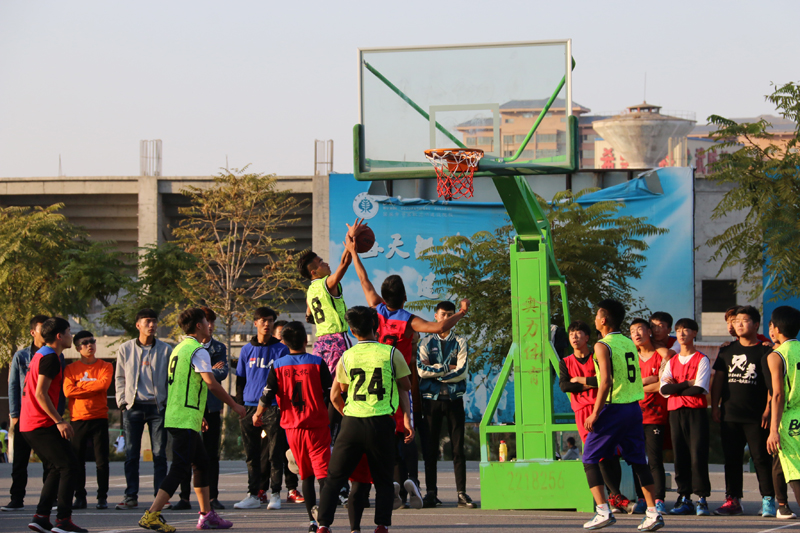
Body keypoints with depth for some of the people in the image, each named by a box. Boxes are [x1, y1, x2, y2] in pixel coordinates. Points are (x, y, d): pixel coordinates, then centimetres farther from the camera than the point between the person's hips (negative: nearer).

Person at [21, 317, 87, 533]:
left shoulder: (40, 355, 19)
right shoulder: (50, 358, -13)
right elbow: (40, 393, -21)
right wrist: (59, 421, -21)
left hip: (28, 425, 10)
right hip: (42, 425, -10)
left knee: (57, 469, 15)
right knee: (69, 466, -8)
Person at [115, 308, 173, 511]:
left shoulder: (165, 350, 4)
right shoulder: (125, 349, 6)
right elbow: (120, 378, 12)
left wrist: (168, 402, 0)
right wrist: (122, 401, 2)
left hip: (158, 406, -1)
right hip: (133, 406, 1)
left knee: (159, 453, 0)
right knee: (131, 454, 1)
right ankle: (131, 496, 6)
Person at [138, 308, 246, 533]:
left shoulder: (179, 348, 18)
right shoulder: (199, 352, -12)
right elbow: (212, 384, -17)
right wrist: (234, 405, -5)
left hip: (175, 417, 10)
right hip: (186, 419, -10)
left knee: (201, 464, 18)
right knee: (180, 469, -11)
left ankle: (206, 515, 23)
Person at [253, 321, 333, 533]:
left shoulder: (278, 366, -1)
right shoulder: (317, 363, -6)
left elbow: (267, 395, 0)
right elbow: (330, 394, -3)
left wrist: (258, 415, 18)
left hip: (292, 427, 3)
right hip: (317, 425, -3)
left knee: (306, 475, 13)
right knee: (323, 470, -7)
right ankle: (322, 506, -33)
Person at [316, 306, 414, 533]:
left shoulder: (347, 357, 6)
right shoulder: (391, 353, 0)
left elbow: (335, 396, 14)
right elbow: (405, 387, 11)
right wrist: (407, 418, 20)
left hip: (352, 422, 1)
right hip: (381, 423, -1)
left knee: (334, 478, 7)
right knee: (383, 480, 9)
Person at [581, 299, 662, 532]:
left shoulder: (603, 346, -10)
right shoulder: (629, 344, 12)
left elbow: (606, 382, -19)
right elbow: (634, 378, 14)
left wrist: (595, 414, -16)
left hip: (613, 408, -7)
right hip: (634, 408, 7)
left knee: (590, 458, 3)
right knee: (638, 460, 10)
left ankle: (603, 511, -7)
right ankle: (653, 513, 4)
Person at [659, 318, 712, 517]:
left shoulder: (701, 360, 2)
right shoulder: (672, 362, 16)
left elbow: (700, 389, -10)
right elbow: (664, 389, 3)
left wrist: (675, 386, -4)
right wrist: (687, 384, -7)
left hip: (696, 411, -4)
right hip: (675, 411, 4)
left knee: (698, 454, -10)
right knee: (680, 456, 3)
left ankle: (702, 498, -6)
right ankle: (684, 498, 7)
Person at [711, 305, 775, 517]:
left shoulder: (765, 351, 1)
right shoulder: (727, 351, 14)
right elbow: (718, 380, 15)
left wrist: (768, 410, -11)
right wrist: (714, 406, 6)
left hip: (756, 417, -4)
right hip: (729, 415, 4)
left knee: (761, 458, -5)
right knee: (732, 458, 6)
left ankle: (768, 500, -3)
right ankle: (732, 500, 11)